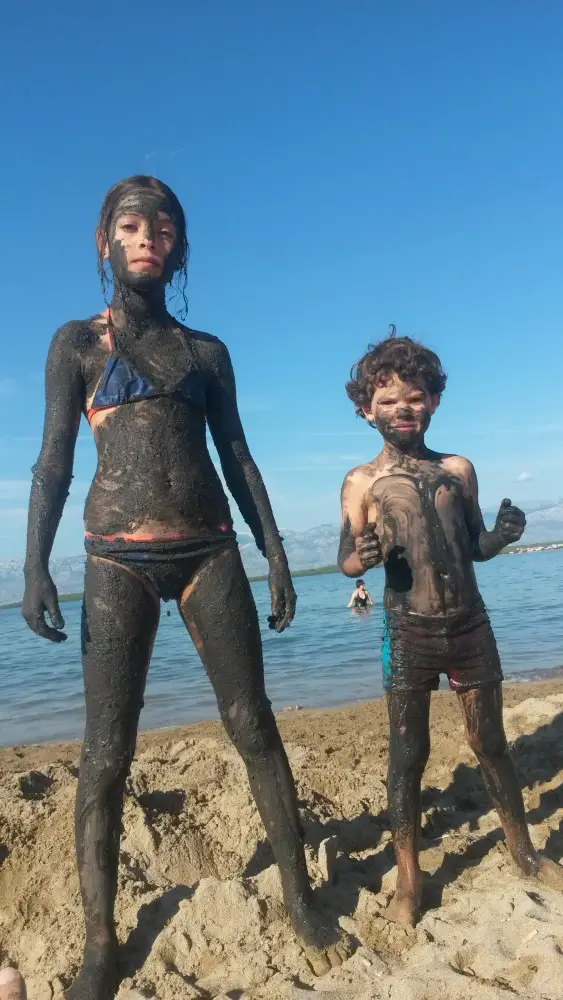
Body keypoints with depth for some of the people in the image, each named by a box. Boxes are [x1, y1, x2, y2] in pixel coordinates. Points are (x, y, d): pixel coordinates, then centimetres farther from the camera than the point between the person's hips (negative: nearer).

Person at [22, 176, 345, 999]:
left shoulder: (207, 350, 16)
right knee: (107, 754, -1)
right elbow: (54, 461, 3)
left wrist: (275, 551, 6)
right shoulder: (78, 342, 9)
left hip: (210, 550, 2)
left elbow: (237, 457, 13)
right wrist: (35, 566, -7)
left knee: (255, 728, 3)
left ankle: (300, 900, 19)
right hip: (119, 558, -2)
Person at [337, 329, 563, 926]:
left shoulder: (458, 469, 6)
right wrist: (364, 556, -22)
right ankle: (408, 881, 22)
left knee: (490, 744, 17)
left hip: (471, 626, 3)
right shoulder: (361, 483, -3)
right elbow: (346, 562, 0)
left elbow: (474, 547, 13)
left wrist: (502, 535, -8)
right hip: (409, 635, -3)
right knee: (408, 755, 6)